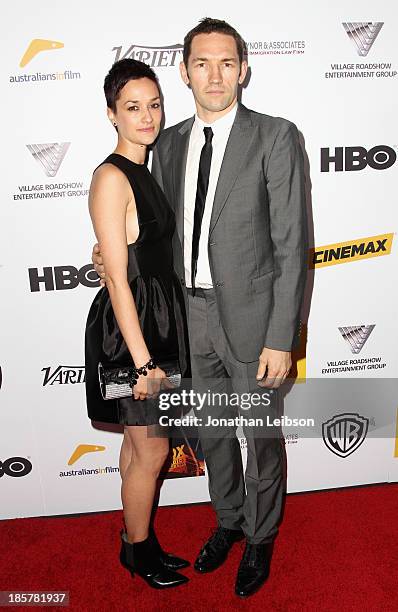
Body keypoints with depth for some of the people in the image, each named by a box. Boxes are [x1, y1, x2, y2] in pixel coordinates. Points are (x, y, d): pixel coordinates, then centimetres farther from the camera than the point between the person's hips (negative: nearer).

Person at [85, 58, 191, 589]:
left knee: (138, 443, 20)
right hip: (131, 326, -8)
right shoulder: (110, 178, -17)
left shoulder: (148, 169, 10)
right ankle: (138, 550, 32)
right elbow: (118, 278, -20)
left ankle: (138, 540, 40)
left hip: (159, 318, 8)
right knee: (152, 451, 7)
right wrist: (143, 360, -19)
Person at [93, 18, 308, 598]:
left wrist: (280, 338, -16)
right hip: (190, 316, 5)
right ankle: (228, 521, 48)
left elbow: (291, 245, -12)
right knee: (212, 433, 21)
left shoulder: (275, 136, -9)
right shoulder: (169, 144, 7)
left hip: (250, 317, -4)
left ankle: (261, 537, 41)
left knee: (260, 438, 14)